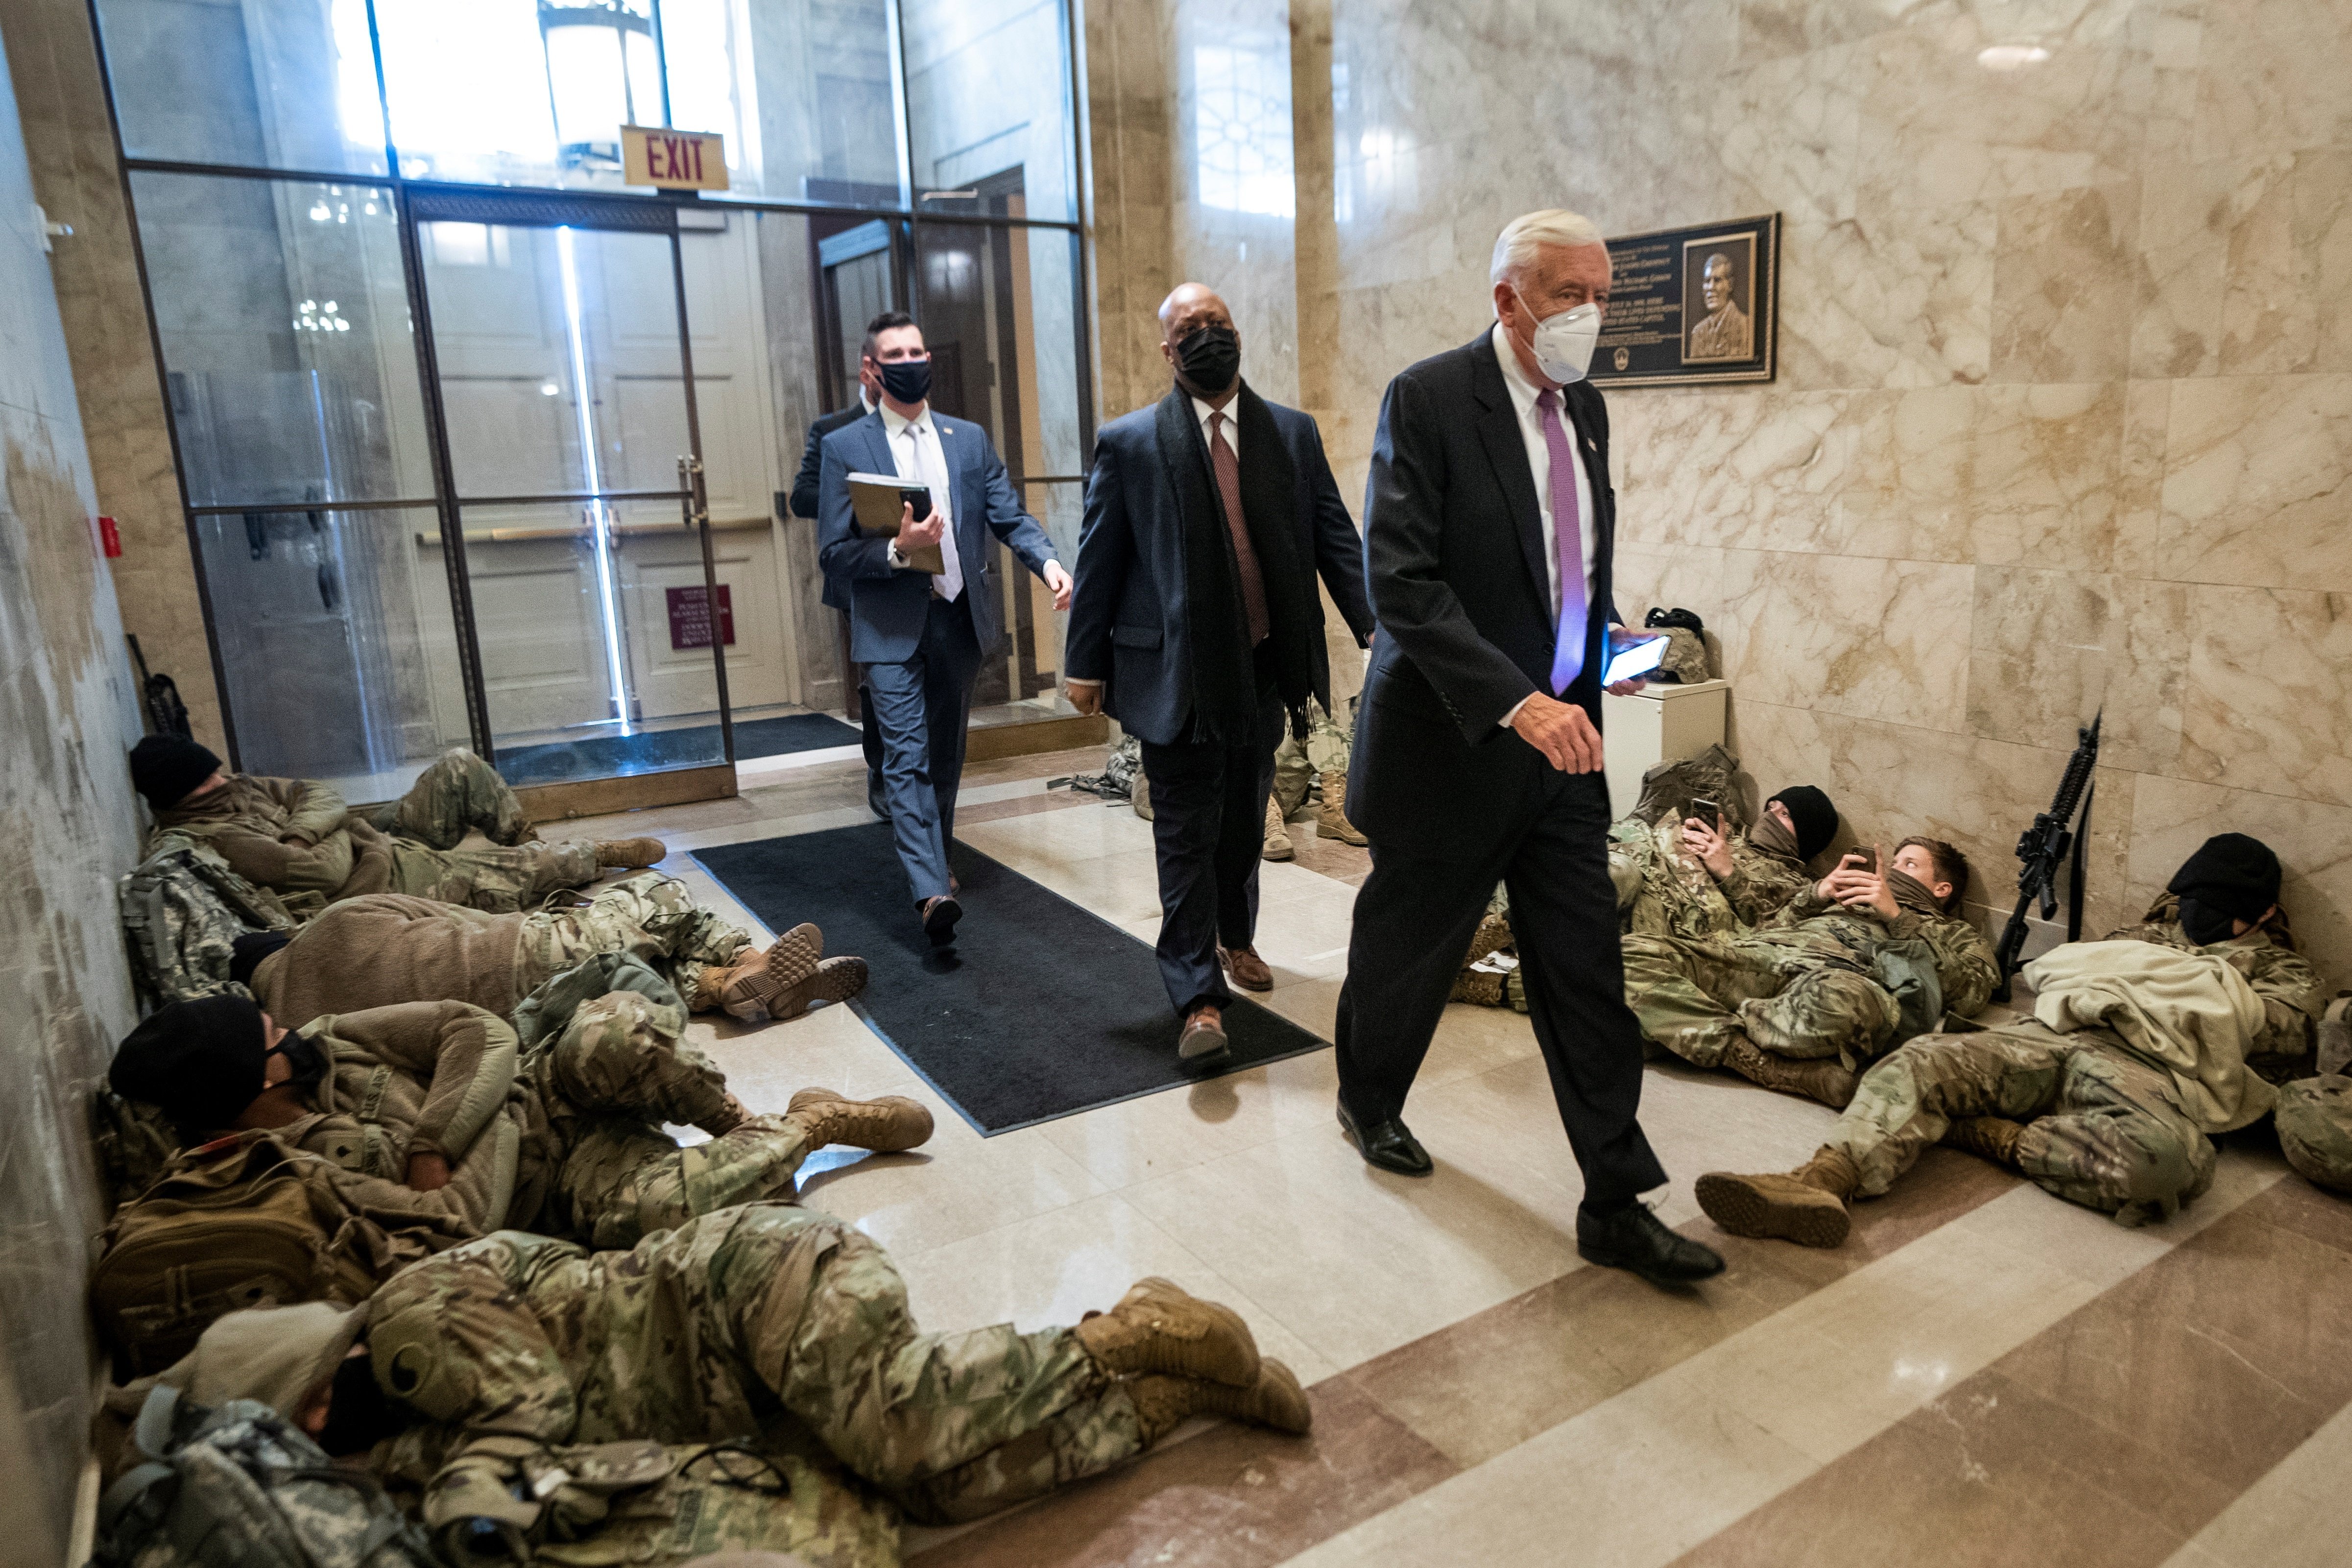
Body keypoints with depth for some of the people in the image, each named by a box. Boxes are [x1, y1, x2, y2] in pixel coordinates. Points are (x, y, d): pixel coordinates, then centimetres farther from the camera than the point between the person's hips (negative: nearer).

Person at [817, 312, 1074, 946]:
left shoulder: (970, 439, 11)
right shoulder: (845, 447, 0)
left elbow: (1009, 516, 4)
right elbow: (833, 553, -4)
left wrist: (1047, 561, -16)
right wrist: (897, 550, -22)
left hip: (961, 617, 4)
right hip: (892, 625, -4)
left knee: (947, 752, 15)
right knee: (907, 756, -12)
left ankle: (933, 858, 33)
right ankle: (932, 890, -19)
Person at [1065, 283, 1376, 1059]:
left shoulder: (1294, 433, 7)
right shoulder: (1128, 442, -1)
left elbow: (1335, 536, 4)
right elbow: (1099, 560, 0)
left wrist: (1373, 621, -9)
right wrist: (1087, 664, -1)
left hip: (1265, 666, 4)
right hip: (1175, 670, -3)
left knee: (1246, 821, 18)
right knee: (1186, 834, -1)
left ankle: (1237, 938, 40)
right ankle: (1198, 998, 4)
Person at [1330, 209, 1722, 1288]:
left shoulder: (1585, 409, 10)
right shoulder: (1427, 400, -13)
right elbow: (1400, 580, -21)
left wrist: (1603, 646, 2)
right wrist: (1516, 700, -28)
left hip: (1562, 737, 6)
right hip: (1452, 742, -6)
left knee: (1587, 974, 6)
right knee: (1409, 948, 14)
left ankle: (1615, 1205, 16)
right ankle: (1368, 1101, 42)